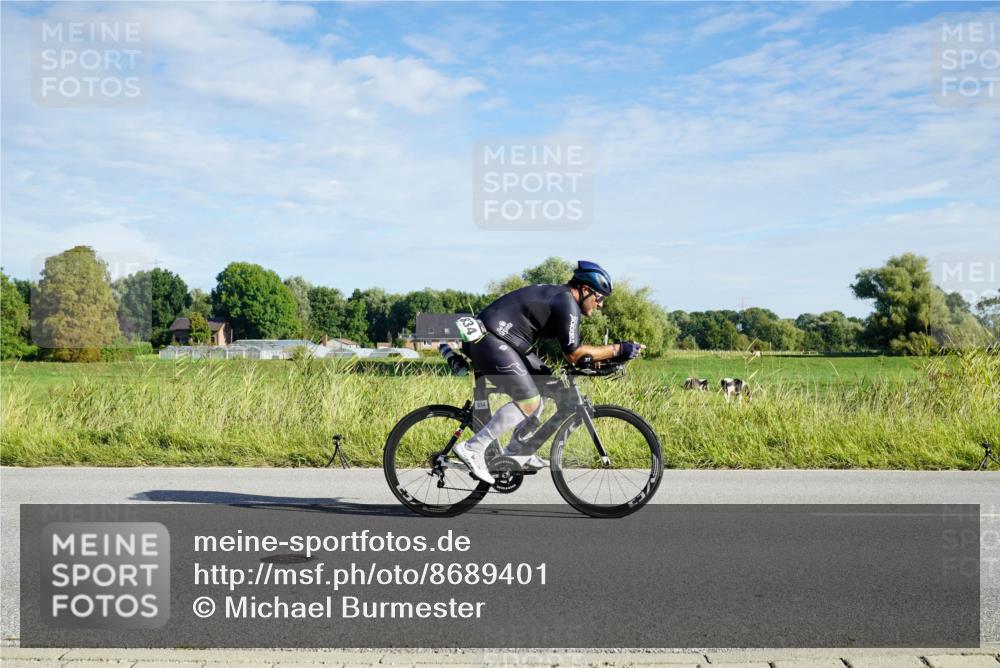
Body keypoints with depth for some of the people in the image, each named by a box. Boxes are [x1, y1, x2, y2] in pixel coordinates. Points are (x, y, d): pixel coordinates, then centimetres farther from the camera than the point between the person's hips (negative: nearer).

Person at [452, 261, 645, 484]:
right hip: (490, 341, -11)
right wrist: (617, 349, -11)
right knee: (528, 402, -12)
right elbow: (574, 355, -14)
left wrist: (608, 354, 11)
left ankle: (516, 453, 19)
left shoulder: (557, 296, 17)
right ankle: (472, 449, -12)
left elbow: (571, 349, 20)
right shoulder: (566, 303, -14)